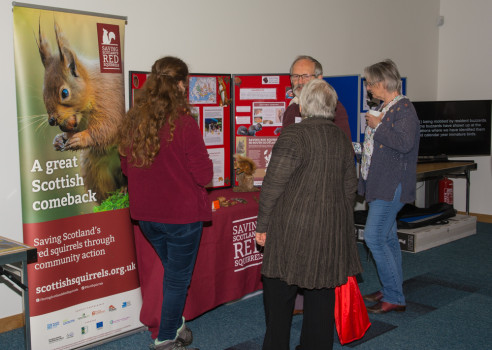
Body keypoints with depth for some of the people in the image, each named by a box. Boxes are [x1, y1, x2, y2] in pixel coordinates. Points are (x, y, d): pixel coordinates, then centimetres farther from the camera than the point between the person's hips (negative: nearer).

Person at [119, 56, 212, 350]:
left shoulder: (133, 119, -2)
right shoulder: (183, 122, -20)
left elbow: (126, 166, 10)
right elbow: (204, 174, -17)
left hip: (146, 214, 6)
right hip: (181, 213, -6)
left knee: (173, 271, 26)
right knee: (178, 277, 11)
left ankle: (176, 326, 39)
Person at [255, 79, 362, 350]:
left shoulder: (293, 136, -12)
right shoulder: (342, 139, 8)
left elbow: (273, 186, -13)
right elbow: (350, 188, 13)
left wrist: (262, 225, -4)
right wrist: (341, 224, 23)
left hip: (293, 230, -6)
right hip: (332, 230, 6)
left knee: (279, 296, 7)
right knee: (321, 296, 14)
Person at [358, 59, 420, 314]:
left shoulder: (404, 108, -15)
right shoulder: (385, 108, 14)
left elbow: (405, 143, -29)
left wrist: (377, 126, -19)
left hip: (391, 186, -10)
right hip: (380, 184, 10)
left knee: (374, 237, -12)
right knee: (387, 238, 15)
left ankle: (394, 297, -2)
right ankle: (392, 291, 26)